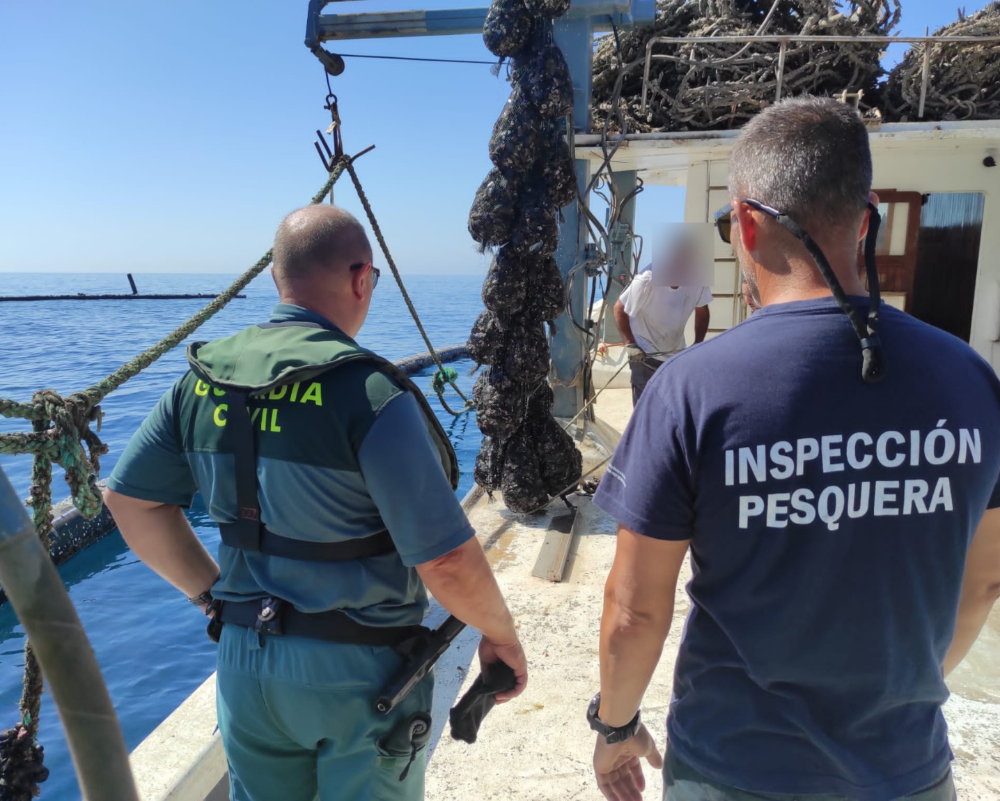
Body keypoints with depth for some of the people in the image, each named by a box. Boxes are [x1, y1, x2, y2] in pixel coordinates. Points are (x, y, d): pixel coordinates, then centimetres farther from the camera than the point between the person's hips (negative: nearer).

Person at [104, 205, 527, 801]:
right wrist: (502, 635, -6)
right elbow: (447, 561, -24)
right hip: (357, 670, -5)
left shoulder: (205, 377, -4)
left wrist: (214, 595, 12)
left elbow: (131, 500, 5)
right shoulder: (368, 392, -23)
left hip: (243, 662, 5)